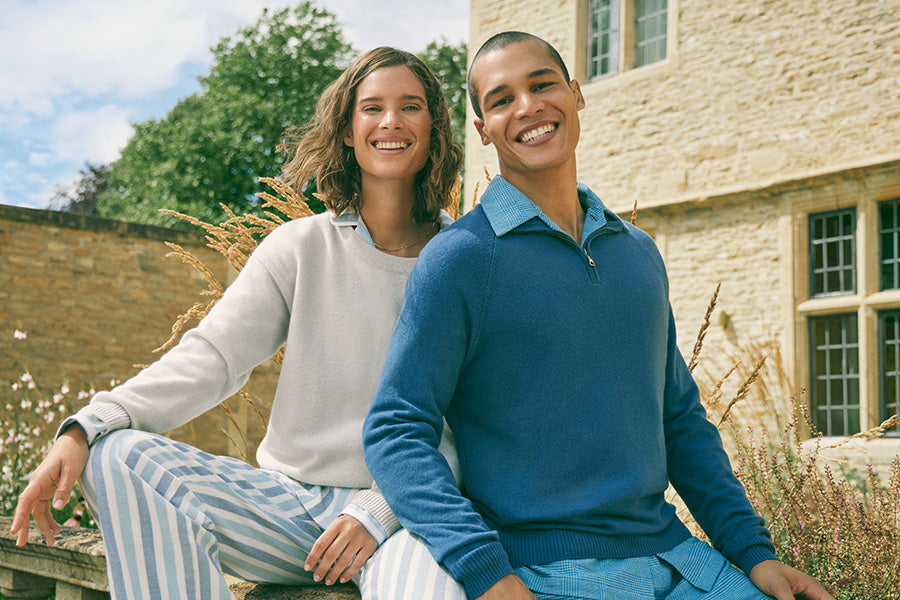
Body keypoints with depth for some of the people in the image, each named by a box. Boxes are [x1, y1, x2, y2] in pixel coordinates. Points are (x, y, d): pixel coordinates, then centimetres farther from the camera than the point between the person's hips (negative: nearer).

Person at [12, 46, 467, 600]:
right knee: (121, 457, -19)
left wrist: (379, 512, -16)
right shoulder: (301, 248, 7)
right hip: (291, 498, 4)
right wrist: (88, 427, -17)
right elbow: (211, 355, -2)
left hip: (408, 511, -3)